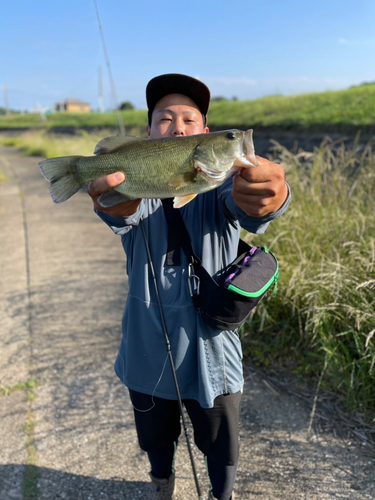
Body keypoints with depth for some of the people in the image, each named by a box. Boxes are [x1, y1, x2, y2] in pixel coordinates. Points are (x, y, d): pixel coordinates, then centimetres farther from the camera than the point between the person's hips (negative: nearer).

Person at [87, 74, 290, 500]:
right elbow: (127, 214, -30)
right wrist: (114, 206, -56)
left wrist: (267, 200, -57)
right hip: (148, 345, 2)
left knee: (220, 441, 17)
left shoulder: (222, 180, -8)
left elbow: (242, 208, -31)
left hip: (211, 346, -1)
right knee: (155, 434, 25)